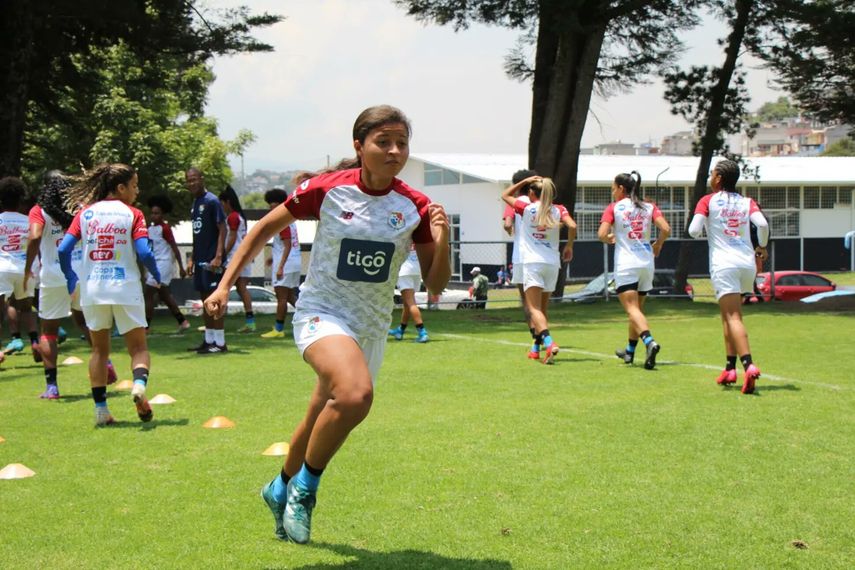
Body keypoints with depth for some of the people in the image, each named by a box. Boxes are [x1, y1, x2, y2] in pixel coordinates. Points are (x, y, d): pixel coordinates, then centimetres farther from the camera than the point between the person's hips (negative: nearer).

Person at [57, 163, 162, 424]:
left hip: (92, 289, 3)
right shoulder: (132, 214, -2)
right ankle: (139, 383, -24)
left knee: (99, 350, 16)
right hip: (125, 288, -3)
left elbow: (63, 249, -1)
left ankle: (100, 409, 10)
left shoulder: (85, 213, 6)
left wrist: (70, 276, 15)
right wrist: (157, 276, 6)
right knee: (138, 347, 6)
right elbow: (144, 253, -12)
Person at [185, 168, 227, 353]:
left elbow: (222, 229, -14)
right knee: (205, 300, 11)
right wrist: (191, 258, 19)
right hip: (200, 260, 9)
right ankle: (209, 340, 17)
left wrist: (218, 256, -21)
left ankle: (220, 343, -4)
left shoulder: (211, 201, -10)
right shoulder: (194, 204, 15)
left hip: (211, 260, -9)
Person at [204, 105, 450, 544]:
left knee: (321, 425, 15)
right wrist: (225, 284, 0)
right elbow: (266, 228, 2)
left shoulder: (415, 207, -6)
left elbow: (435, 285, -1)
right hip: (322, 313, -4)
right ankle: (305, 486, -9)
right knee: (357, 394, -32)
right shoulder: (327, 190, -12)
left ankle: (283, 490, 46)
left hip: (371, 328, 4)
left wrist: (441, 243, -20)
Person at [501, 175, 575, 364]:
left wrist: (524, 181, 20)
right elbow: (572, 226, -8)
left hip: (532, 262, -4)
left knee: (534, 309, -12)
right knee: (542, 308, 17)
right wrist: (569, 246, 5)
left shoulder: (527, 208, 2)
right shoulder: (558, 210, 7)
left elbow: (505, 195, 17)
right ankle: (536, 348, 20)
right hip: (552, 263, 4)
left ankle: (549, 342, -33)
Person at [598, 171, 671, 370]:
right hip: (646, 263, 5)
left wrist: (610, 239, 9)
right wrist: (657, 245, 12)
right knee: (637, 308, 18)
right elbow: (666, 229, -6)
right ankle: (630, 351, 30)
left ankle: (649, 341, -35)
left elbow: (602, 235, -13)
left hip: (625, 264, -5)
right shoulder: (649, 207, 7)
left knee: (632, 309, -11)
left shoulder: (613, 208, -2)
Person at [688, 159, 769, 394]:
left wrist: (704, 228, 14)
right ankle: (730, 368, 19)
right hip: (747, 262, 5)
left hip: (723, 264, -5)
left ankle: (749, 365, -30)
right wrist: (762, 247, 10)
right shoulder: (747, 202, 11)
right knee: (728, 315, 20)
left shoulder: (708, 201, 1)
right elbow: (762, 224, -6)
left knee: (733, 317, -11)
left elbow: (694, 231, -9)